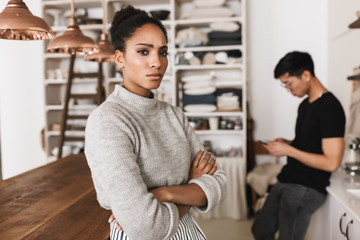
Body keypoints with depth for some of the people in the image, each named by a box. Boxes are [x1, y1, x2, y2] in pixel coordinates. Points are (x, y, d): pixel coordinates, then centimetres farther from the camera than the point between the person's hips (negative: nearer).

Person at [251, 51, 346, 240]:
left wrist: (289, 150, -19)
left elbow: (331, 162, -24)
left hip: (306, 189, -9)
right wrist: (287, 143, 3)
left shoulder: (330, 109, -19)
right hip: (286, 182, 9)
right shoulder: (305, 104, 10)